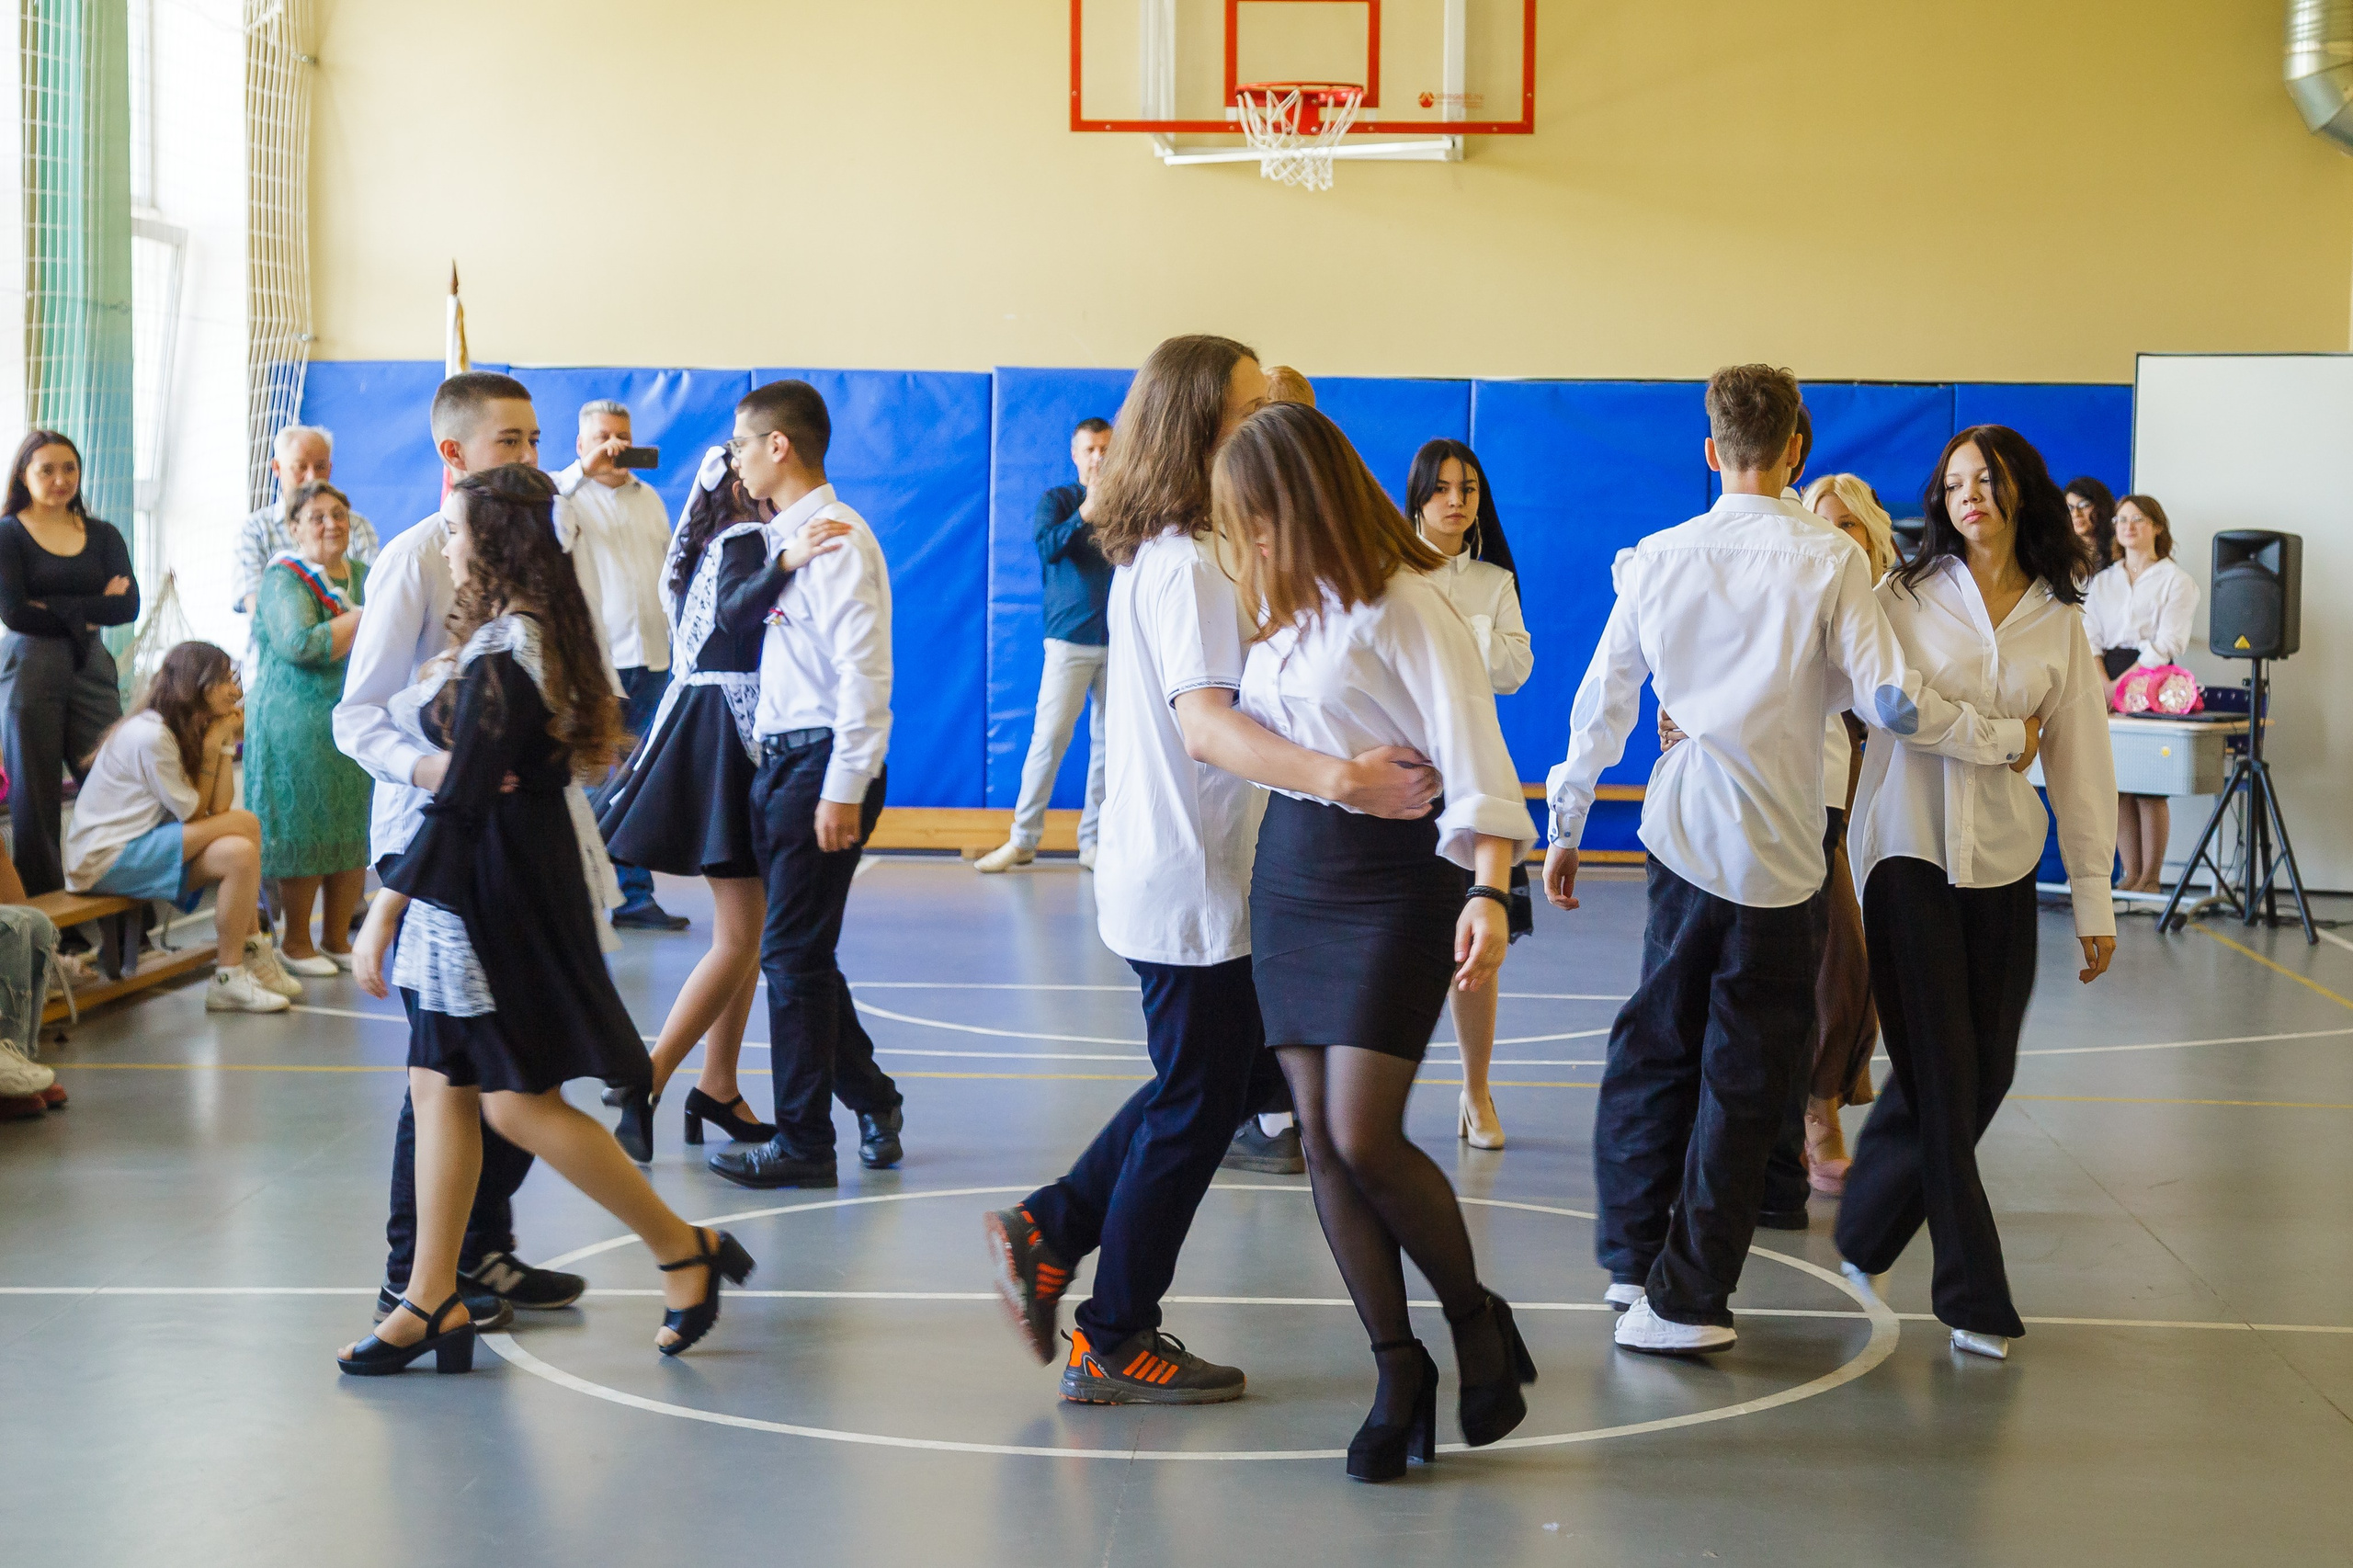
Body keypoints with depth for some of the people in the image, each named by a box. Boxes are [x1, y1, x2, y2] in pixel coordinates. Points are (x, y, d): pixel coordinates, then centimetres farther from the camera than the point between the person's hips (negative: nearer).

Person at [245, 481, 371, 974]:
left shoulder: (364, 576, 15)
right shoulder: (284, 578, -6)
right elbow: (301, 644, -21)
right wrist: (366, 617, -14)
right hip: (300, 725, -6)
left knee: (357, 831, 6)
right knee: (307, 831, -3)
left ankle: (338, 938, 18)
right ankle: (296, 943, 9)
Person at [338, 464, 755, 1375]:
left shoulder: (498, 660, -20)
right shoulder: (545, 633, 9)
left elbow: (461, 803, -23)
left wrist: (384, 910, -20)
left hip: (498, 891, -10)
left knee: (518, 1102, -3)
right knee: (439, 1085, 10)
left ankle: (685, 1251, 6)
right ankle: (432, 1301, 14)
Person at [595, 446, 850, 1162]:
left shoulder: (721, 544, 15)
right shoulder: (745, 541, -13)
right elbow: (733, 608, -34)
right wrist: (785, 564, -50)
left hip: (718, 732, 10)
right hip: (727, 738, -10)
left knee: (746, 930, 14)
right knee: (740, 938, -12)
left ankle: (717, 1089, 17)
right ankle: (643, 1083, -15)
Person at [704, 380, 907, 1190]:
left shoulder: (836, 537, -14)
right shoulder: (785, 537, 14)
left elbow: (863, 669, -20)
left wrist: (844, 789, -22)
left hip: (822, 762, -9)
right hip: (780, 759, 9)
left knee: (793, 955, -3)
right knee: (799, 951, 15)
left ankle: (803, 1144, 6)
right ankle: (871, 1100, 30)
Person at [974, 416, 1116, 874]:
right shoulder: (1058, 500, 6)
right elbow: (1047, 547, -12)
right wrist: (1085, 514, -24)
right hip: (1070, 638, -2)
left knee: (1108, 741, 2)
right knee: (1050, 736, -7)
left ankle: (1094, 841, 8)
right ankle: (1023, 839, -1)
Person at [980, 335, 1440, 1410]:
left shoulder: (1156, 555, 11)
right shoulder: (1190, 565, -20)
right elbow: (1206, 725, -34)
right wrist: (1340, 779, -48)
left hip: (1160, 871, 10)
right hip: (1192, 887, -10)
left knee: (1230, 1077, 22)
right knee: (1196, 1111, 3)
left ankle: (1049, 1233, 22)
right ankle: (1113, 1345, 14)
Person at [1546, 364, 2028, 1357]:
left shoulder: (1658, 558, 5)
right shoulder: (1827, 562, -7)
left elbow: (1602, 700, 10)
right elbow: (1891, 699, -10)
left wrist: (1565, 828, 20)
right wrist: (2002, 741, 5)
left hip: (1681, 831, 4)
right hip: (1775, 853, -4)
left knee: (1655, 1047, 16)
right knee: (1744, 1081, 3)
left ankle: (1633, 1261, 21)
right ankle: (1685, 1302, 5)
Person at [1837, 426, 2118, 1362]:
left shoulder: (2059, 624, 7)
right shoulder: (1906, 596, 0)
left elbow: (2080, 764, 8)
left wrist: (2094, 902, 8)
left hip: (2002, 863, 3)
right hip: (1909, 852, -3)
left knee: (1986, 1071, 6)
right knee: (1941, 1074, -4)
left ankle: (1867, 1234, 27)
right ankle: (1972, 1295, 5)